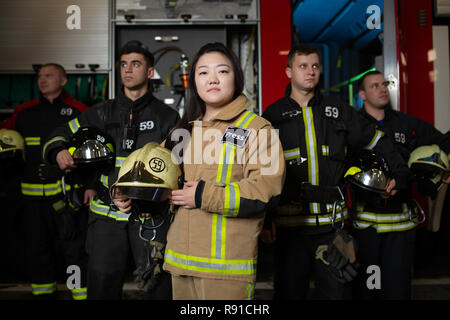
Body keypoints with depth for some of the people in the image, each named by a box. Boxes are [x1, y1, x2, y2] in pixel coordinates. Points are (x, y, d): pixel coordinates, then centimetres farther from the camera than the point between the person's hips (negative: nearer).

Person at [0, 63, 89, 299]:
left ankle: (83, 293, 9)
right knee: (37, 249, 14)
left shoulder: (79, 111, 3)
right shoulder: (24, 112, 13)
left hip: (66, 191, -4)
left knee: (75, 248, -3)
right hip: (32, 193, 4)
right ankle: (42, 292, 29)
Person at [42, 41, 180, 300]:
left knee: (158, 286, 3)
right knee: (102, 286, 8)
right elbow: (61, 135, 18)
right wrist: (59, 153, -4)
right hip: (107, 213, 2)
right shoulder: (103, 113, 11)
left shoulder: (167, 116, 7)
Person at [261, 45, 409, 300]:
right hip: (291, 224, -2)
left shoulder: (339, 111, 8)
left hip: (333, 223, 2)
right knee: (290, 292, 6)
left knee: (337, 291, 8)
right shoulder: (274, 116, 2)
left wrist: (399, 173, 12)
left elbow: (375, 142, 21)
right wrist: (265, 219, -2)